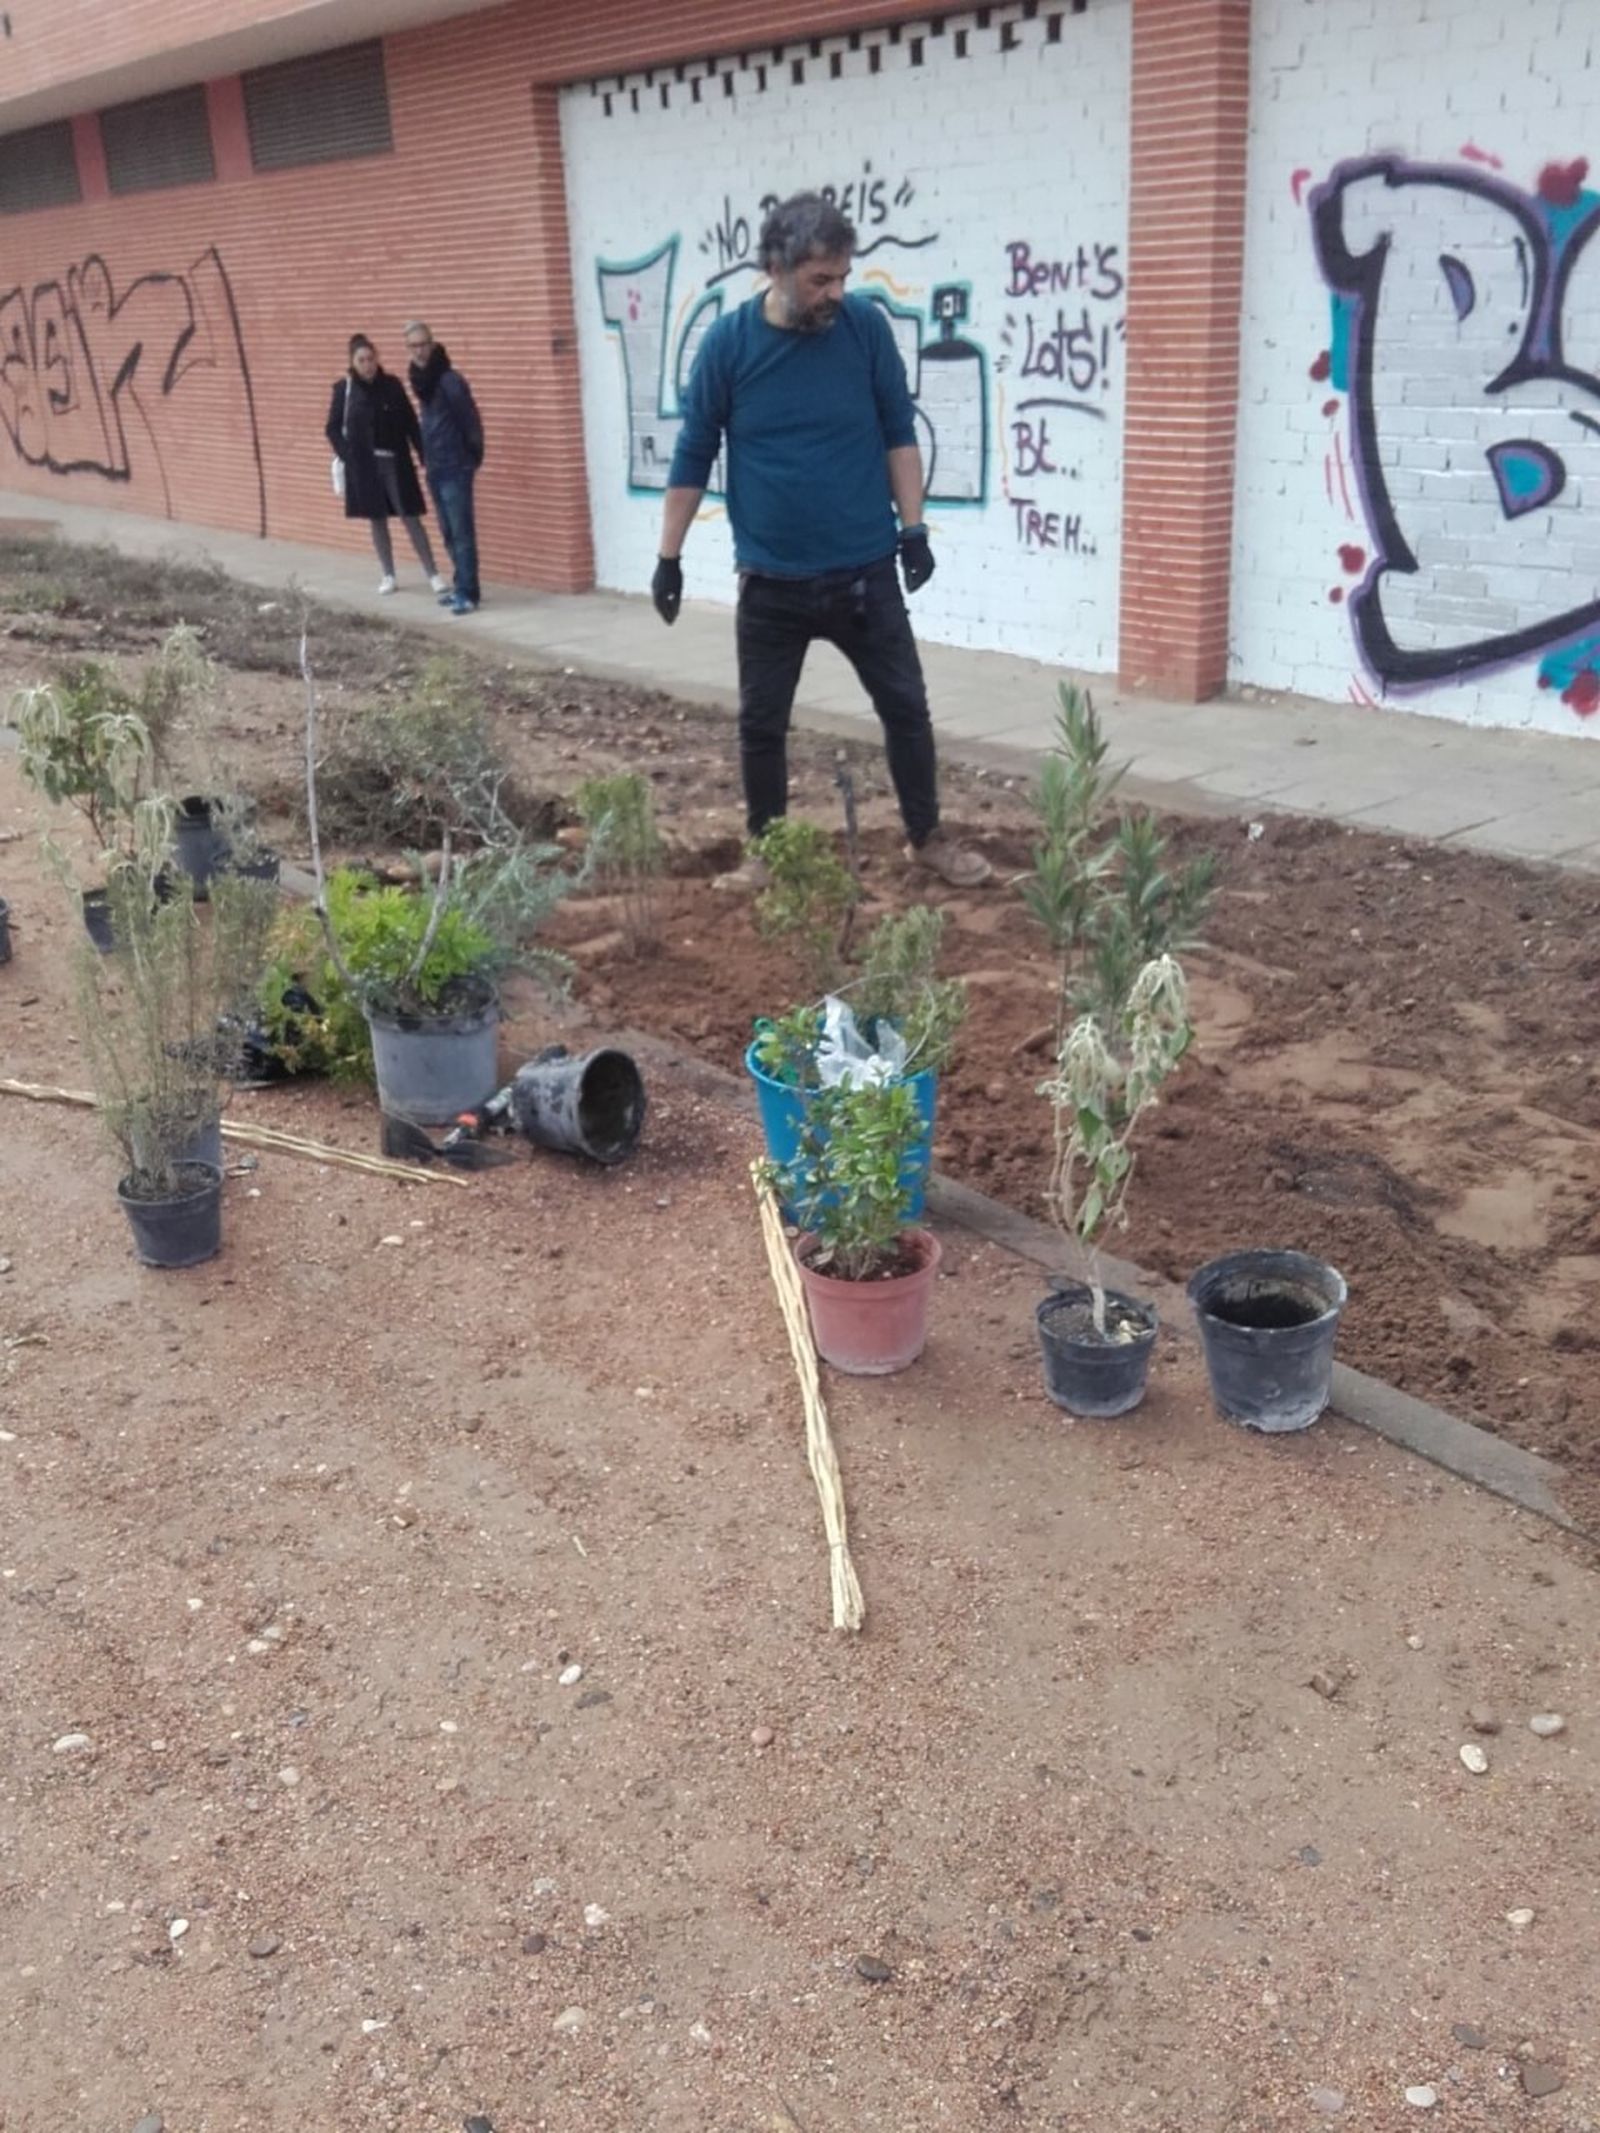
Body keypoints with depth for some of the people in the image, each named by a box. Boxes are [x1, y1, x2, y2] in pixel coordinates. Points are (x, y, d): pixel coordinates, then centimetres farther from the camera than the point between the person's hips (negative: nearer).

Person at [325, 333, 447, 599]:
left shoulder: (392, 385, 0)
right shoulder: (344, 388, -2)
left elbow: (410, 423, 2)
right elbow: (333, 429, 0)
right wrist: (347, 456, -11)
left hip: (395, 462, 0)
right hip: (364, 465, 0)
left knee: (411, 518, -2)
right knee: (377, 520, 8)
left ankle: (433, 574, 2)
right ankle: (388, 576, 19)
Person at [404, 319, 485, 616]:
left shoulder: (449, 379, -15)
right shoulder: (421, 379, 10)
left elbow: (471, 420, -14)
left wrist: (472, 457, -9)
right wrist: (426, 457, 16)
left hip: (455, 467, -9)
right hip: (434, 468, 9)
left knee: (461, 532, -8)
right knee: (448, 532, 13)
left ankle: (467, 593, -6)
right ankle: (462, 586, 22)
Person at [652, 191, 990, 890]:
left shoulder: (867, 326, -4)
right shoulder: (727, 343, -6)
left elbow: (899, 433, 3)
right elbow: (693, 455, 0)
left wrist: (912, 527, -4)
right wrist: (669, 557, 0)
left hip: (865, 571, 1)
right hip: (771, 581, 0)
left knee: (905, 706, 7)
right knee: (761, 722, 8)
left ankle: (927, 838, 23)